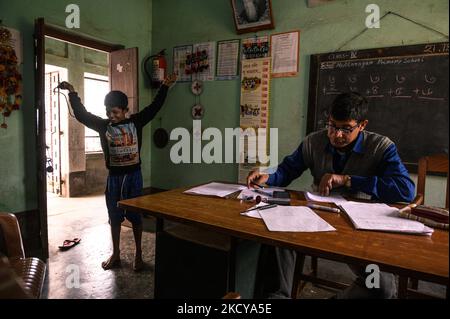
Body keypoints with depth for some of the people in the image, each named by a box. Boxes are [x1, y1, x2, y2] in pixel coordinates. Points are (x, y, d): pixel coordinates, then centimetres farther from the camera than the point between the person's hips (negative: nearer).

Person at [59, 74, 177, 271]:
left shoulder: (136, 122, -2)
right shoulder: (103, 125, 2)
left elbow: (155, 107, -2)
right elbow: (81, 115, 4)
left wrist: (165, 86, -6)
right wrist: (72, 93, -1)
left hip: (133, 175, -2)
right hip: (114, 177, 2)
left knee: (135, 215, 7)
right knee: (114, 216, 12)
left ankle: (138, 254, 21)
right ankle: (115, 254, 27)